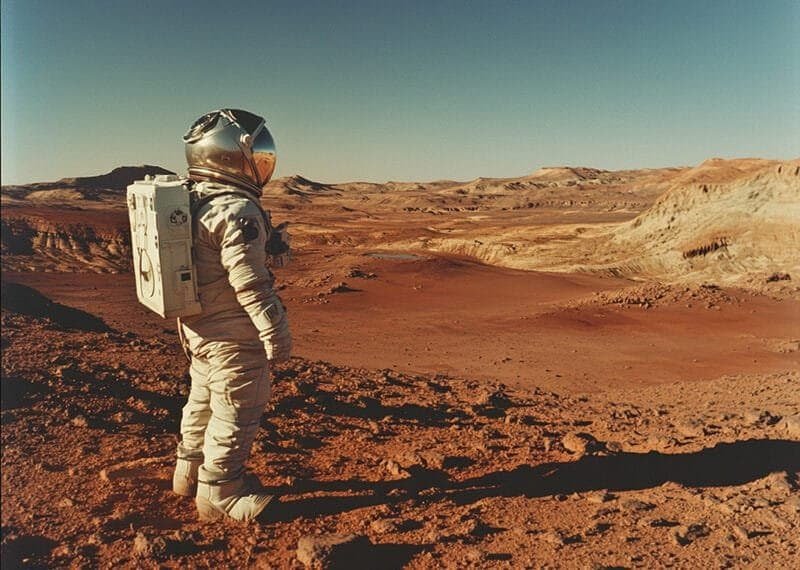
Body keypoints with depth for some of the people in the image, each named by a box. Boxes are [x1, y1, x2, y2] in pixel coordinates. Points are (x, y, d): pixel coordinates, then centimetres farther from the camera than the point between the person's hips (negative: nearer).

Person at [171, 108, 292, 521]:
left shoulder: (191, 202, 7)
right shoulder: (237, 211, -23)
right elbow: (251, 284, -26)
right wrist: (277, 335, -19)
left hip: (198, 330, 10)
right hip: (234, 337, -10)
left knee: (203, 402, 24)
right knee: (235, 414, 5)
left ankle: (189, 473, 42)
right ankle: (220, 496, 20)